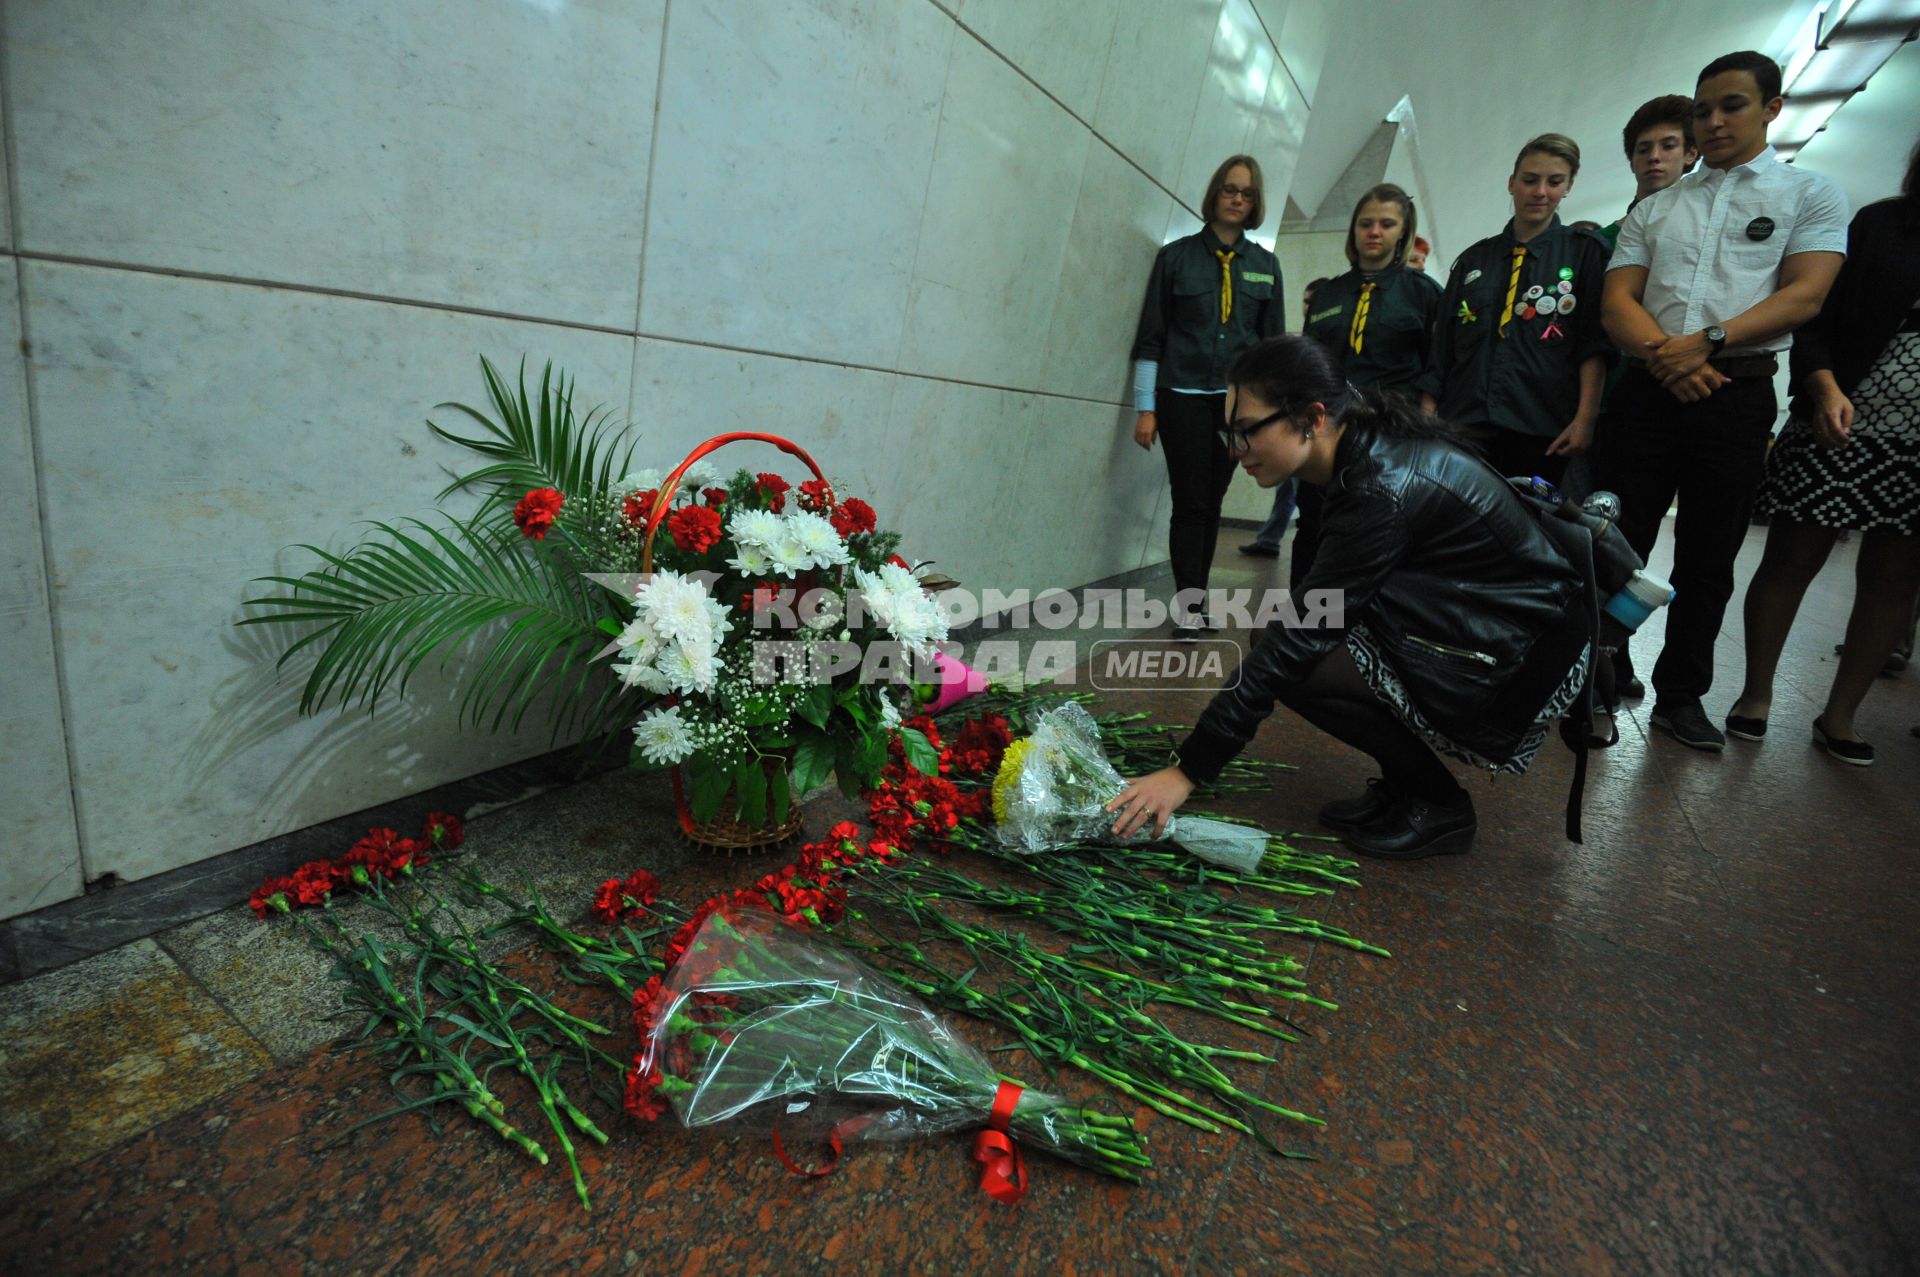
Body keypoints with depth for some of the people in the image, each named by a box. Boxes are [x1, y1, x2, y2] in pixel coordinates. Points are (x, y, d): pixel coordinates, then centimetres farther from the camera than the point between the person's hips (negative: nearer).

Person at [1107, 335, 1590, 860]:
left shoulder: (1382, 490, -26)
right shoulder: (1372, 447, -1)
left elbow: (1300, 639, -28)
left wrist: (1188, 768, -25)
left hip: (1523, 663, -8)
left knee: (1298, 663, -20)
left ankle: (1438, 804, 1)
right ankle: (1405, 784, 11)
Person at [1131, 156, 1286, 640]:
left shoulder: (1265, 265, 11)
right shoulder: (1177, 256, 3)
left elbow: (1273, 340, 13)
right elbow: (1150, 336, 1)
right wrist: (1145, 408, -5)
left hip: (1237, 399, 3)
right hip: (1183, 396, -3)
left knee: (1211, 503, 6)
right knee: (1190, 502, -9)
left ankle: (1194, 601, 14)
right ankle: (1188, 609, -6)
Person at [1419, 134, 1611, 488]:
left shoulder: (1586, 253, 11)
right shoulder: (1473, 260, 17)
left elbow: (1594, 344, 0)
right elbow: (1442, 350, 14)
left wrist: (1585, 418, -13)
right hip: (1464, 430, 2)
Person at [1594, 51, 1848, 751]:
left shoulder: (1810, 193, 10)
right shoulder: (1652, 209, 16)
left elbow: (1804, 295, -3)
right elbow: (1617, 303, 4)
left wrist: (1709, 340, -18)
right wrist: (1664, 353, -14)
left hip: (1737, 394, -1)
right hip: (1646, 389, 1)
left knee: (1707, 563, 6)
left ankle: (1681, 696, 18)